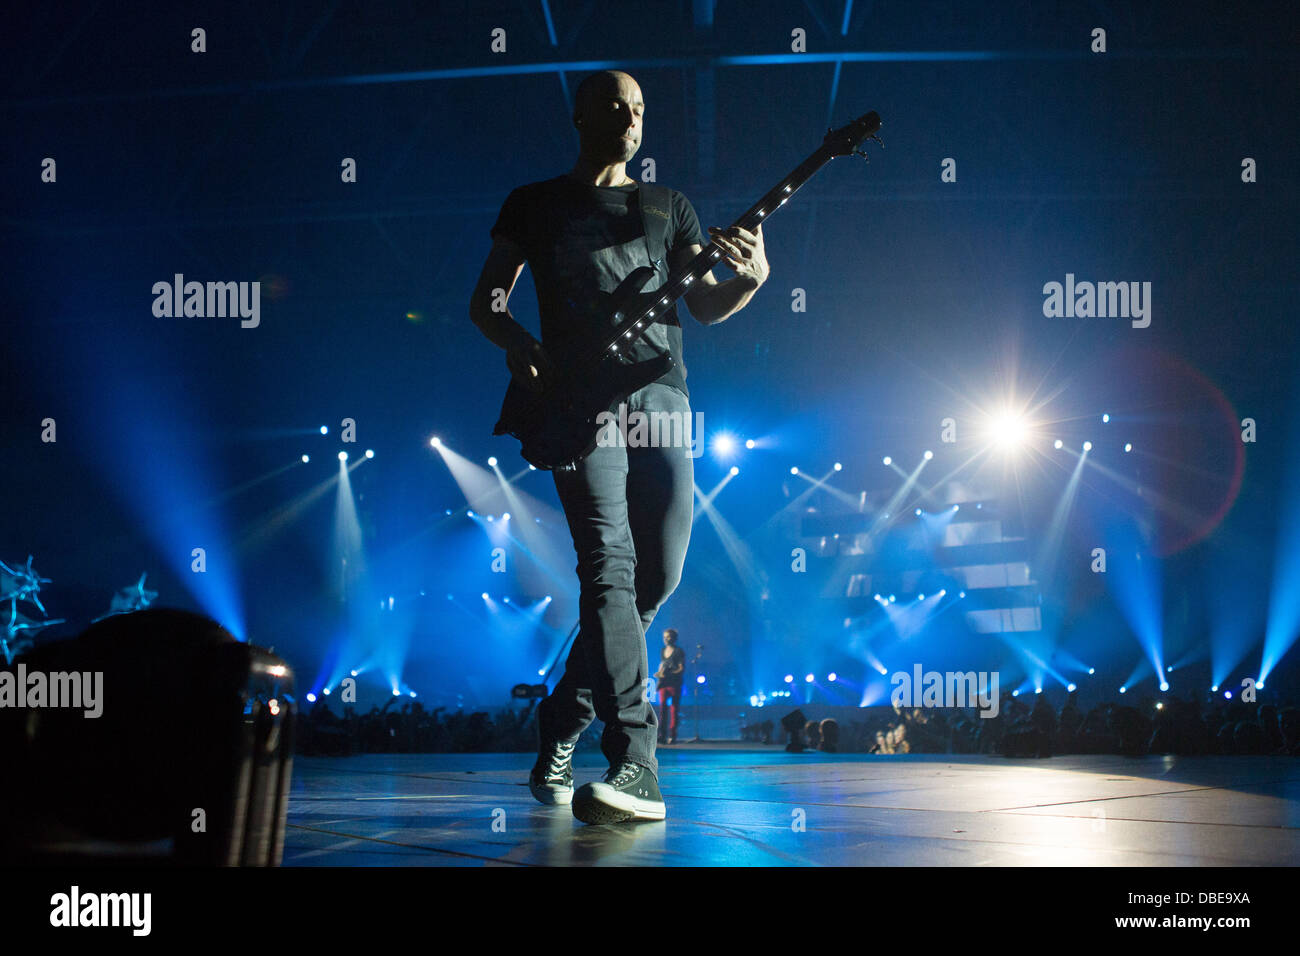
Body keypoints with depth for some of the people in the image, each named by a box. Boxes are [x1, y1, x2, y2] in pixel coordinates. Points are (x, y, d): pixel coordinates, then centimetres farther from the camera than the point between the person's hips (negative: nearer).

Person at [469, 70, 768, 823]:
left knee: (657, 577, -3)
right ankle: (636, 765, -31)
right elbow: (486, 301, 14)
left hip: (662, 400, 4)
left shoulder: (669, 207, 22)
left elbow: (707, 306, 17)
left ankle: (561, 732, 15)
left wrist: (752, 277, -5)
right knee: (611, 565, -21)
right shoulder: (535, 204, 15)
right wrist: (518, 344, -8)